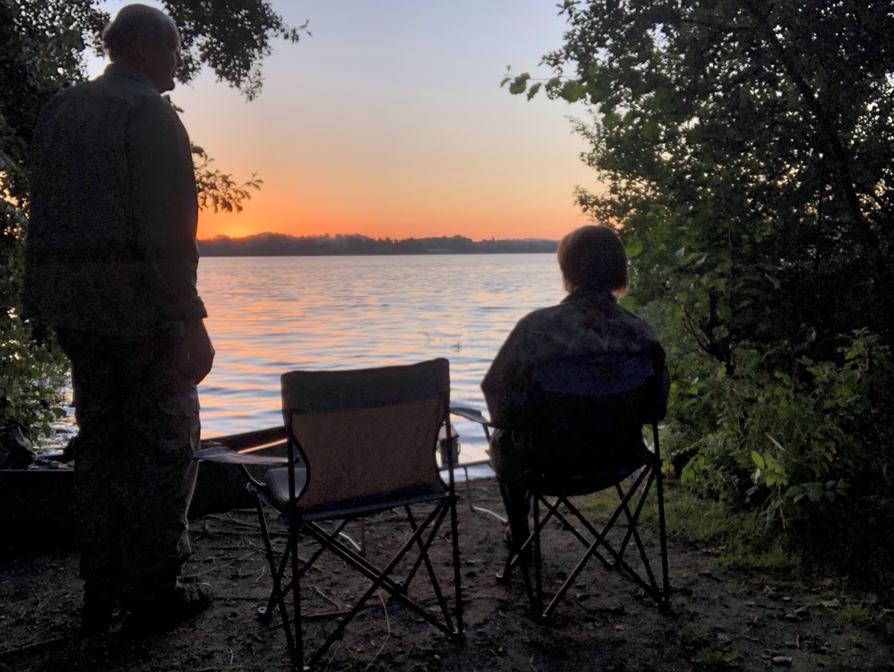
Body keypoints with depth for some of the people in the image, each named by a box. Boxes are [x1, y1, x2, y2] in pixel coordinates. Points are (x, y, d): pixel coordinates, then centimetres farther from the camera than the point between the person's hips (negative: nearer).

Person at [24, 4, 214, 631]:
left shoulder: (59, 110, 16)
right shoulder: (150, 114, -10)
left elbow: (43, 213, 15)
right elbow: (166, 227, -18)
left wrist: (42, 301, 18)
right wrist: (189, 322, -18)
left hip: (75, 308, 8)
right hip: (140, 309, -8)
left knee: (100, 445, 14)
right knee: (163, 445, 3)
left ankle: (101, 593, 21)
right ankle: (153, 592, 10)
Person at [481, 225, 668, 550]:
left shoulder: (537, 328, -25)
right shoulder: (640, 334, -15)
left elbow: (497, 393, -14)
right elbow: (654, 409, -2)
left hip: (549, 462, -4)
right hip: (619, 457, 4)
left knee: (503, 442, 32)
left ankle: (518, 534, 49)